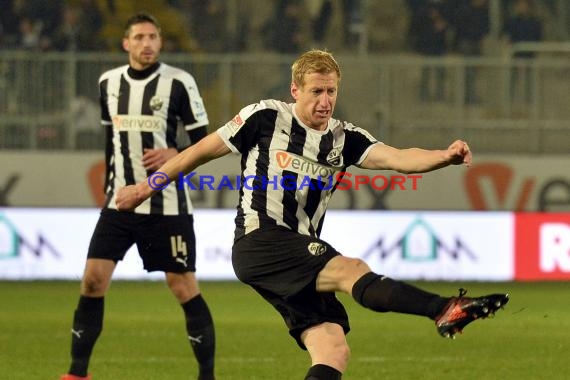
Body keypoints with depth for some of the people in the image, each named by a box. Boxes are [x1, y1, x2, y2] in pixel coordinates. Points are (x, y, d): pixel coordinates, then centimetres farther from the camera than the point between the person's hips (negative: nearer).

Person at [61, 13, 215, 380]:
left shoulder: (178, 82, -7)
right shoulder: (109, 82, 7)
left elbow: (205, 142, -3)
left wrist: (175, 155, -21)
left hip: (167, 206, -4)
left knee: (184, 287, -3)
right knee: (93, 280, -4)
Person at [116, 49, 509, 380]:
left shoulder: (344, 138, 8)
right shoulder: (266, 118, -2)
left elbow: (398, 157, -9)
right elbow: (204, 149, 8)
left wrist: (445, 156, -28)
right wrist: (149, 186, 13)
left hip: (301, 257, 6)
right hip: (259, 242, -6)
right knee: (353, 270, -27)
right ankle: (446, 311, -46)